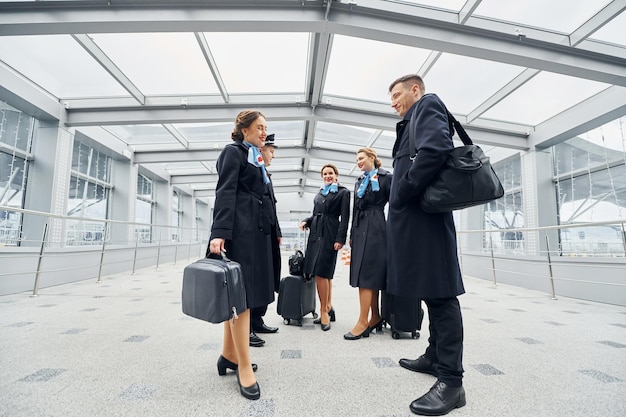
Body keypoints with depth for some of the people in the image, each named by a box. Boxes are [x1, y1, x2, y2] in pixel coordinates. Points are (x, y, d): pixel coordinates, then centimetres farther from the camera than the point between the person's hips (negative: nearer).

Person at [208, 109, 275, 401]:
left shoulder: (256, 159, 23)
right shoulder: (233, 152, 0)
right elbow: (225, 192, -13)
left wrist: (271, 232, 19)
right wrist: (219, 232, -23)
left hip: (256, 230, 9)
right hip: (240, 230, -9)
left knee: (240, 295, 12)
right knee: (241, 294, -6)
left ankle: (228, 355, 24)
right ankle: (244, 367, 3)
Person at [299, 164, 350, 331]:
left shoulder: (343, 192, 2)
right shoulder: (319, 194, 21)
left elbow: (345, 218, -6)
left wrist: (340, 239, -15)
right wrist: (306, 221, 2)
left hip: (330, 234, -6)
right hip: (316, 232, 6)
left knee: (321, 272, -10)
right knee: (324, 273, 10)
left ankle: (324, 311, 0)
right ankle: (328, 307, 20)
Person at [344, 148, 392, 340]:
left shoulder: (386, 178, -1)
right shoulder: (359, 182, 19)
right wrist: (352, 235, 16)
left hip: (375, 228, -7)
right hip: (360, 229, 7)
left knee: (366, 273, -11)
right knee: (371, 274, 9)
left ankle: (363, 322, -6)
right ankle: (376, 317, 17)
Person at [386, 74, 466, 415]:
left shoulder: (428, 104, 0)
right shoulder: (415, 119, 28)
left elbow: (435, 149, -20)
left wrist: (401, 193, -17)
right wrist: (400, 196, 13)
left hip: (422, 212, -10)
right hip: (416, 214, 10)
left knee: (439, 292, -8)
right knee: (432, 290, 14)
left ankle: (451, 380, 1)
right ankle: (435, 357, 27)